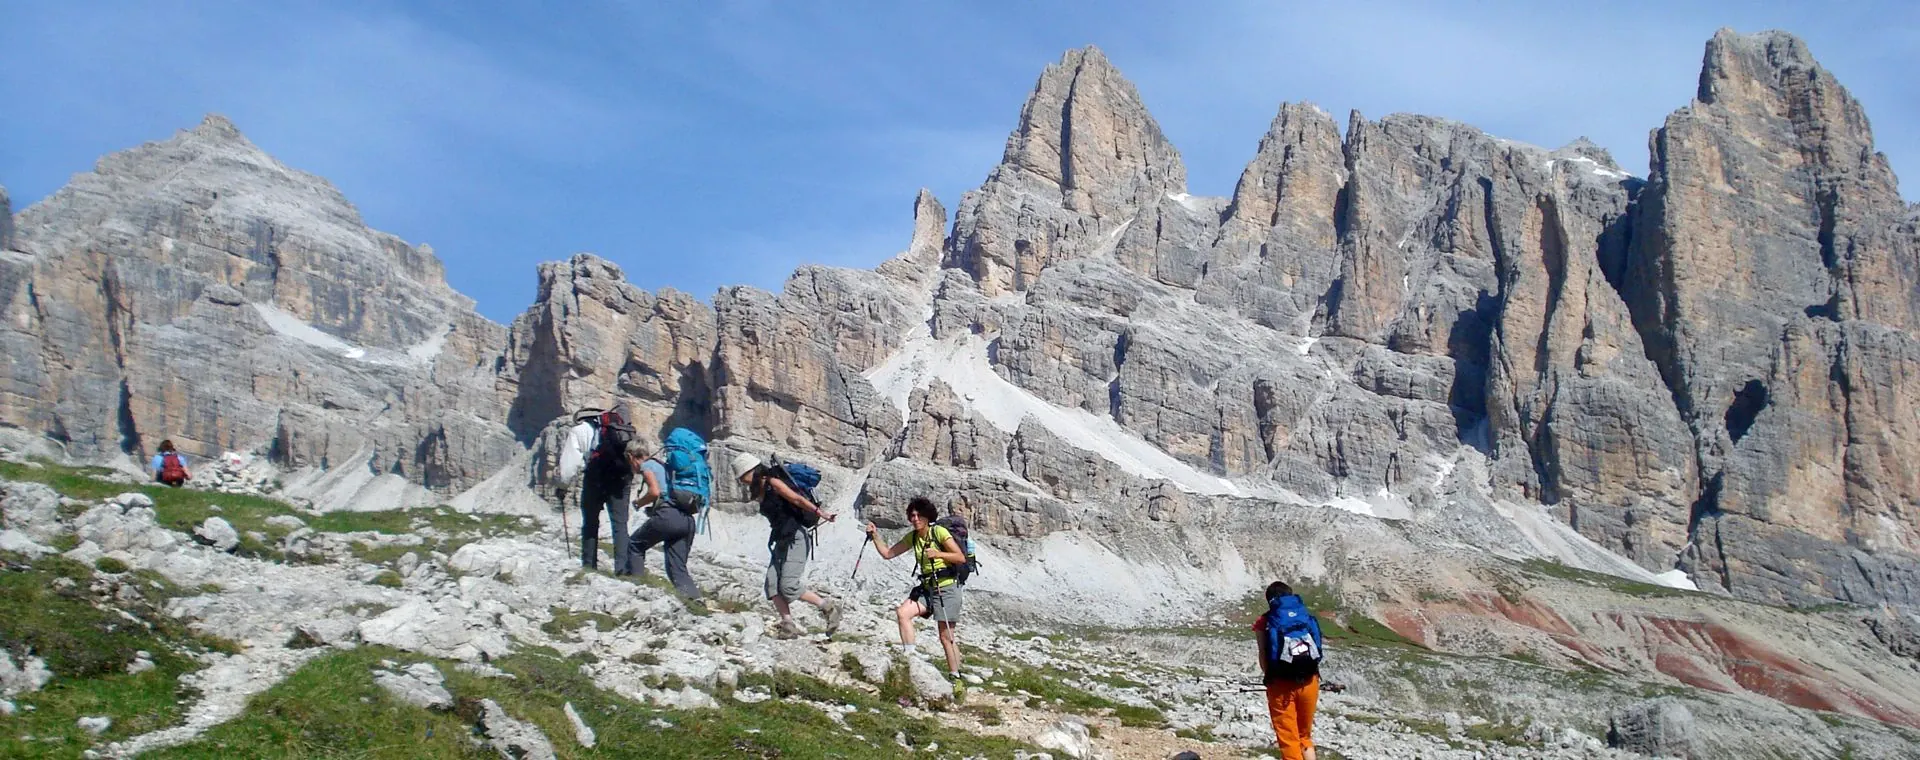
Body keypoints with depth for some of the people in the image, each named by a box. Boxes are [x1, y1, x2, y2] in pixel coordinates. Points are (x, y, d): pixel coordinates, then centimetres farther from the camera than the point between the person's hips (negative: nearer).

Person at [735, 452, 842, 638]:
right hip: (781, 540, 9)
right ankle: (788, 624, -8)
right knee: (772, 584, -6)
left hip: (796, 538, -9)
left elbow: (797, 499, -19)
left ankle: (829, 607, -1)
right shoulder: (760, 491, 17)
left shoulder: (772, 483, -10)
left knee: (788, 586, -15)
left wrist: (820, 513, -28)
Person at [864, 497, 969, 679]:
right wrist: (875, 536, 1)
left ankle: (955, 677, 3)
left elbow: (961, 558, -12)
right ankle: (909, 655, -13)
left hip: (946, 587, -6)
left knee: (946, 636, -4)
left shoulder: (939, 532, -10)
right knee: (902, 612, -16)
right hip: (926, 587, 6)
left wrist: (938, 554, -24)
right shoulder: (912, 538, 8)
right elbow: (887, 554, 12)